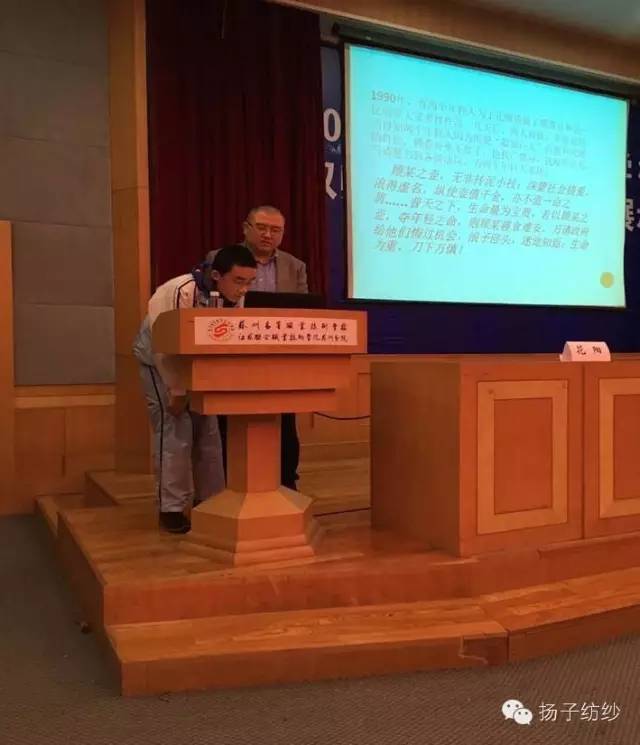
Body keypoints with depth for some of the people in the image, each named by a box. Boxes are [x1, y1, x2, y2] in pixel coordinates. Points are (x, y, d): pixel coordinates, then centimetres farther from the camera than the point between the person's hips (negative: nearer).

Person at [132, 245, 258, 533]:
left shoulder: (236, 297, -15)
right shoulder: (181, 292, -34)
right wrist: (177, 392, -22)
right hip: (159, 358, -6)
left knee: (207, 429, 3)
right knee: (176, 431, -12)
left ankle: (209, 501, 15)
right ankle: (171, 509, -1)